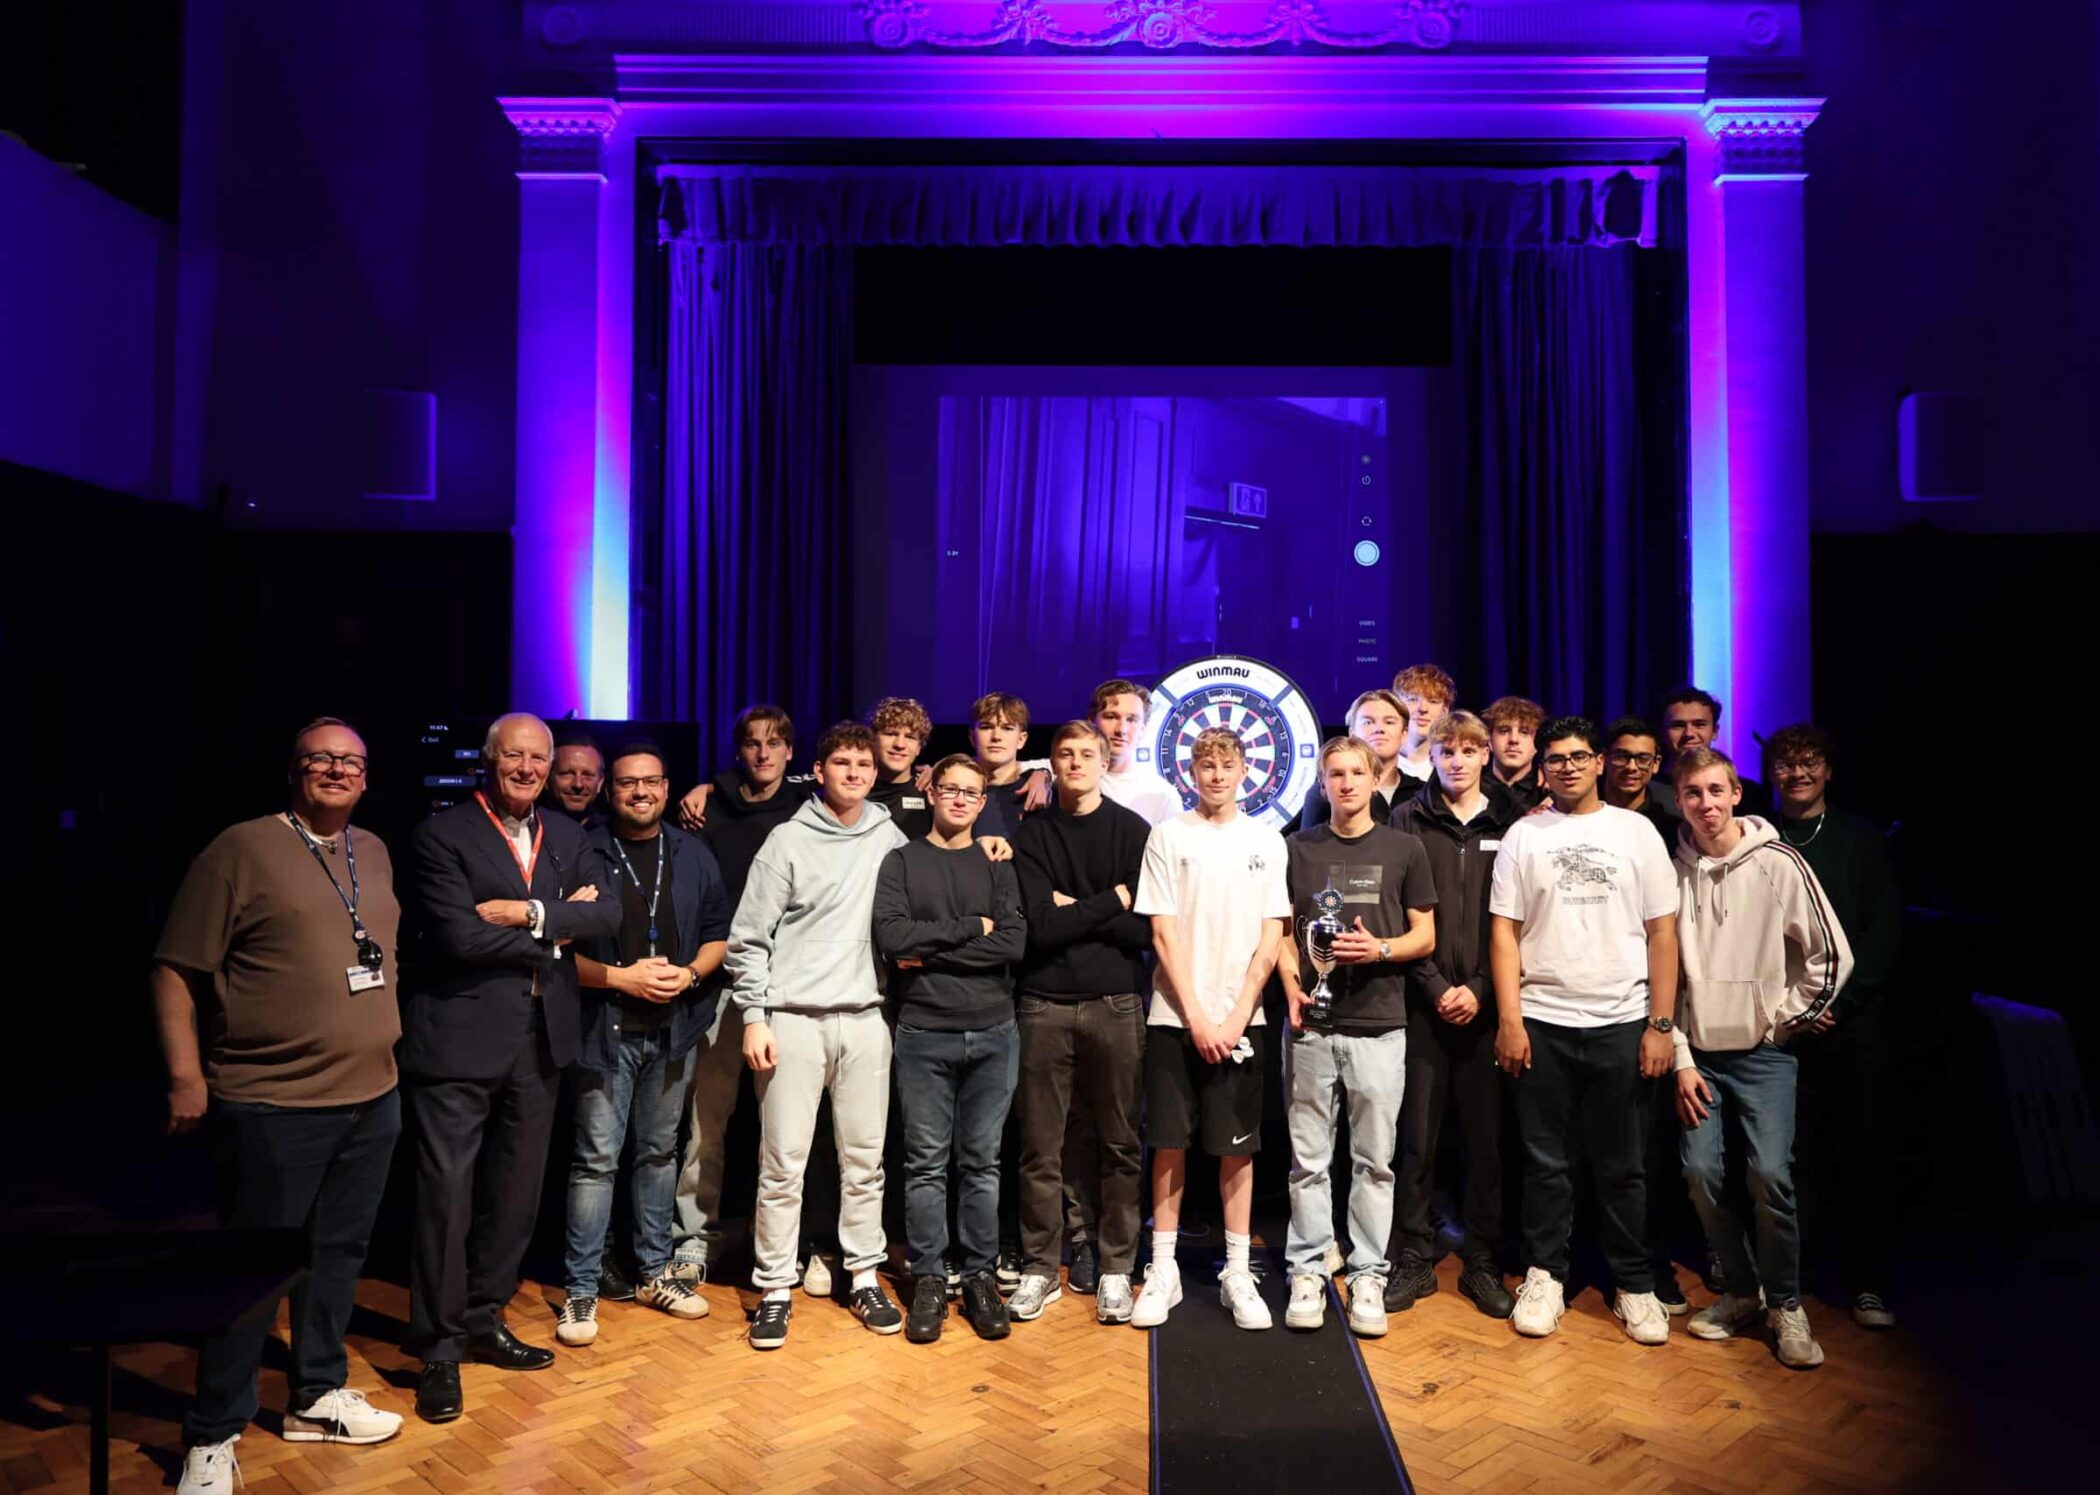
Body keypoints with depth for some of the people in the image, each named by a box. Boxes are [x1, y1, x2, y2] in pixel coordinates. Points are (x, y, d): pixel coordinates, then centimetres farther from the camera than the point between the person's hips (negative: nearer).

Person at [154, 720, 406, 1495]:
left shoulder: (374, 852, 11)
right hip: (273, 1103, -6)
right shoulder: (242, 849, -9)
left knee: (338, 1254, 16)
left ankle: (316, 1398, 33)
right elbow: (176, 968, -9)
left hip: (371, 1096, 6)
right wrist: (185, 1075, -12)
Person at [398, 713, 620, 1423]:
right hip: (460, 1037, -6)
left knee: (517, 1190, 15)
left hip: (540, 1038, 6)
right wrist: (556, 930, -10)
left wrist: (530, 913, -16)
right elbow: (457, 935, -18)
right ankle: (439, 1349, 15)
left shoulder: (566, 836, 10)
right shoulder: (441, 835, -7)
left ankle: (483, 1320, 32)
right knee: (447, 1194, 0)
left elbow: (607, 912, -2)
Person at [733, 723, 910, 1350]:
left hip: (865, 1019, 3)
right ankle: (774, 1289, 13)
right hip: (793, 1019, -3)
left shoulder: (891, 838, 7)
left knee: (865, 1159, 8)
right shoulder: (788, 841, -2)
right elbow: (749, 937, -2)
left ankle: (864, 1278, 21)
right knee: (783, 1162, 1)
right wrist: (754, 1017, -8)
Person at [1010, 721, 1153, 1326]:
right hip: (1045, 1004, 0)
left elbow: (1146, 930, -6)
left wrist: (1074, 911, -8)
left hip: (1116, 1004, 0)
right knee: (1040, 1148, 5)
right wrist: (1111, 902, -7)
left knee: (1119, 1144, 7)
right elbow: (1039, 926, -8)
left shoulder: (1133, 830, 3)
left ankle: (1115, 1268, 21)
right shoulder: (1032, 834, 5)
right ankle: (1040, 1268, 18)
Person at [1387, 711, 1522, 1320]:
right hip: (1424, 1003, 0)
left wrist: (1480, 989, -7)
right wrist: (1436, 987, -8)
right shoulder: (1408, 820, 5)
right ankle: (1414, 1261, 16)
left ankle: (1481, 1263, 21)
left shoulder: (1509, 825, 6)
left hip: (1486, 1004, 1)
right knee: (1417, 1136, 3)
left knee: (1486, 1137, 7)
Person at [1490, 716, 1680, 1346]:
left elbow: (1663, 934, 3)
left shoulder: (1636, 831, 4)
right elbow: (1504, 931, 2)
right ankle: (1545, 1276, 21)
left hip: (1621, 1024, 0)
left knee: (1621, 1166, 9)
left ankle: (1634, 1286, 23)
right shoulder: (1523, 836, 4)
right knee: (1546, 1162, 8)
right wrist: (1509, 1020, -5)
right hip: (1541, 1023, 0)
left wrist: (1660, 1025, -2)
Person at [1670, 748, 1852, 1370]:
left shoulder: (1779, 864, -7)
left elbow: (1831, 954, -1)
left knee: (1770, 1173, -11)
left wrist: (1786, 1019, 2)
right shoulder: (1673, 870, 1)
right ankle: (1740, 1291, 19)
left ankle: (1786, 1305, 10)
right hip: (1698, 1051, 3)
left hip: (1763, 1051, -3)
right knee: (1702, 1171, -2)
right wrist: (1681, 1058, 2)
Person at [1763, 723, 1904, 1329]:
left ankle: (1867, 1282, 16)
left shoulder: (1861, 837, 9)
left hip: (1853, 1015, 1)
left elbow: (1884, 928, 3)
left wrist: (1835, 999, -8)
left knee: (1861, 1149, 3)